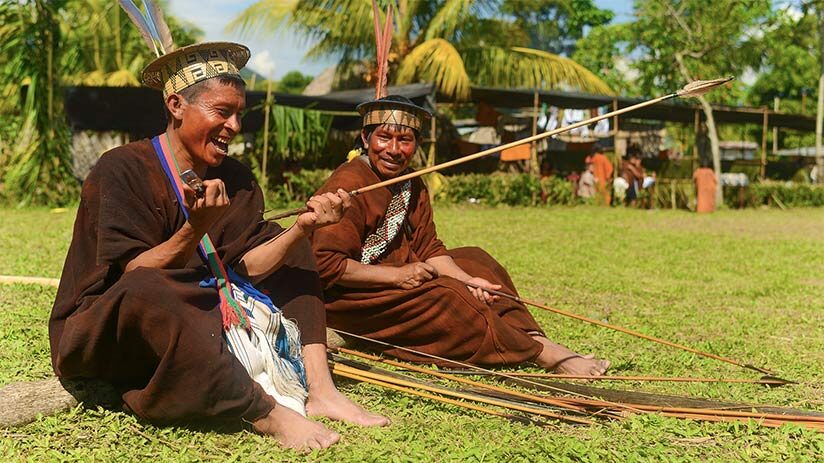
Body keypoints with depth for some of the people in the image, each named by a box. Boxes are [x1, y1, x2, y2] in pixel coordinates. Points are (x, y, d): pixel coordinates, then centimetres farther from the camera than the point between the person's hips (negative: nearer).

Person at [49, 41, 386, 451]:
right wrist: (195, 230, -36)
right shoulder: (123, 170, -15)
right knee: (143, 292, -40)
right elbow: (137, 279, -22)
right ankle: (268, 414, -29)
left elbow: (244, 268, -9)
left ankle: (319, 390, -13)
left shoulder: (233, 179, 3)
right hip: (102, 332, -7)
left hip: (197, 318, 7)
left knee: (293, 252, 5)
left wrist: (302, 227, -22)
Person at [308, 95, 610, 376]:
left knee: (475, 260, 4)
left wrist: (467, 281, -16)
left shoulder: (412, 186, 5)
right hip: (344, 298, -10)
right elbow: (324, 264, -27)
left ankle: (533, 338, -12)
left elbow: (428, 249, 3)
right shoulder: (348, 186, -21)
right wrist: (397, 276, -25)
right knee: (445, 298, -25)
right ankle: (544, 353, -17)